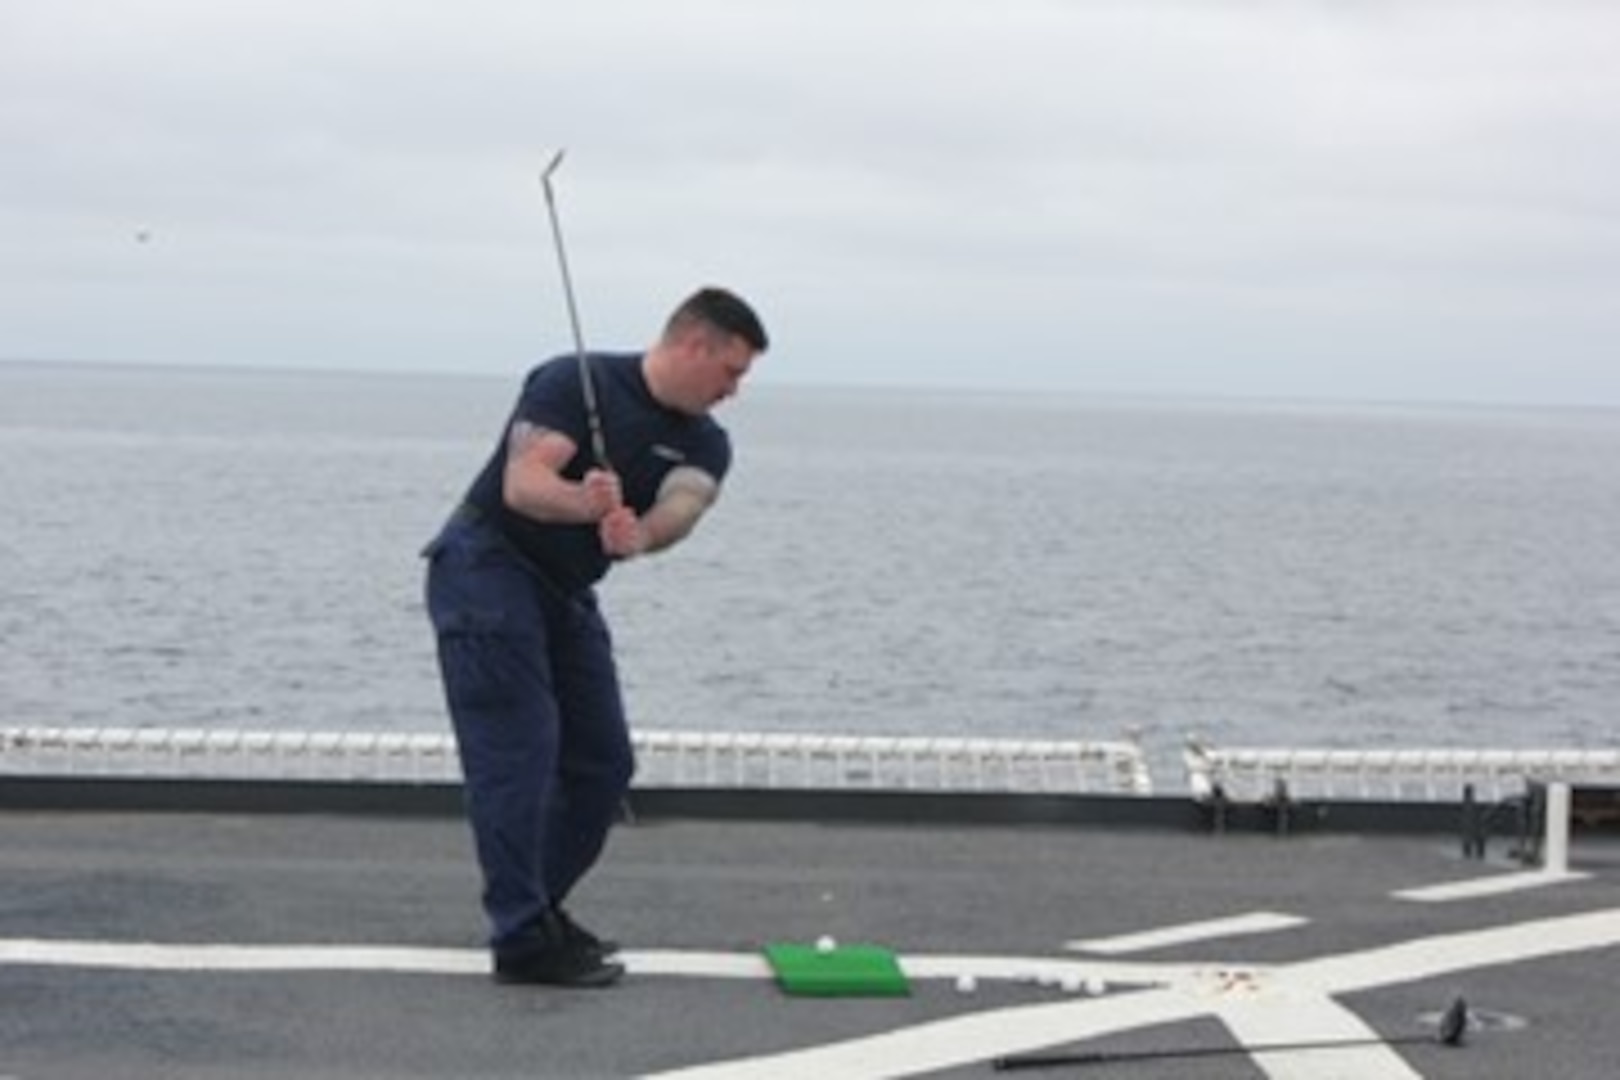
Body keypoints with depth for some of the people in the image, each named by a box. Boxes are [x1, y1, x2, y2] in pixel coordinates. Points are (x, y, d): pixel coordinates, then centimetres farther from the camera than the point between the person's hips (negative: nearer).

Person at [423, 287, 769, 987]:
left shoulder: (704, 443, 2)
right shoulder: (576, 383, -16)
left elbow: (680, 506, -20)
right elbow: (522, 482, -28)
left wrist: (638, 536, -42)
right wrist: (584, 504, -47)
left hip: (567, 594, 8)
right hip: (487, 571, -8)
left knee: (602, 764, 6)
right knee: (516, 754, -13)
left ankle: (538, 908, 20)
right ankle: (521, 940, -9)